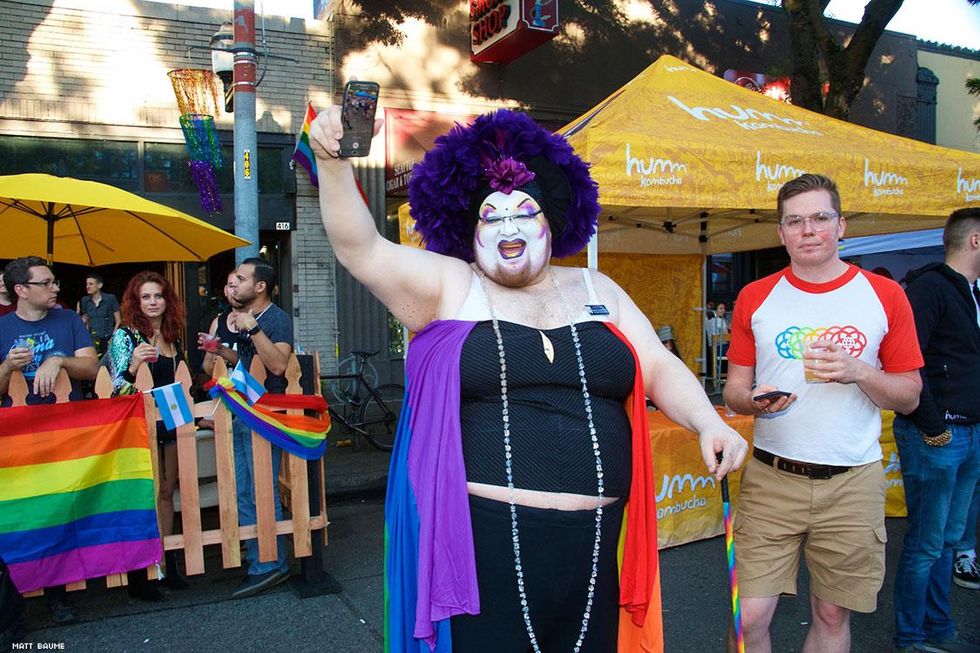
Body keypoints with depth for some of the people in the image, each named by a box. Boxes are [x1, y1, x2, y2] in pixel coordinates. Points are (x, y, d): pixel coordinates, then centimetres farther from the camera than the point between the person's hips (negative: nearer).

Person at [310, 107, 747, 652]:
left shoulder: (597, 291, 14)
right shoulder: (447, 286, 4)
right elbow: (362, 248, -8)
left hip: (593, 539, 4)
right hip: (482, 539, -3)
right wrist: (335, 166, -22)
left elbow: (660, 367, 12)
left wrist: (709, 422, -5)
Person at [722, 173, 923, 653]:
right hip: (771, 475, 0)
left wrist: (858, 372, -15)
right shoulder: (755, 298, 4)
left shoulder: (884, 295, 3)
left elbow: (909, 396, 5)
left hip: (853, 482, 0)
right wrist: (754, 400, -16)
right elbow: (733, 390, 7)